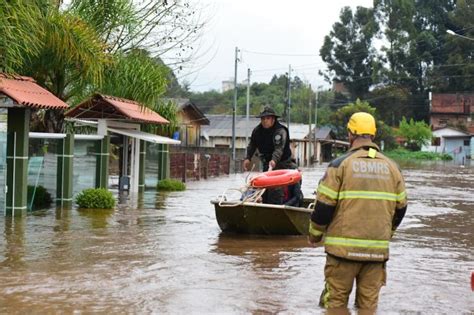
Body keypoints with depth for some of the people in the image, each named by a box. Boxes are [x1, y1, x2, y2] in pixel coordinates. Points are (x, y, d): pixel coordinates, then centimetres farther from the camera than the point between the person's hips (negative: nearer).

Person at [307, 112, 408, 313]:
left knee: (336, 302, 6)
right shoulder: (391, 167, 7)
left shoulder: (340, 164, -6)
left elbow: (324, 206, -6)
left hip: (344, 247, -3)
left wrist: (314, 235, 10)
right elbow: (400, 208, 14)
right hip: (378, 249, 4)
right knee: (369, 303, 10)